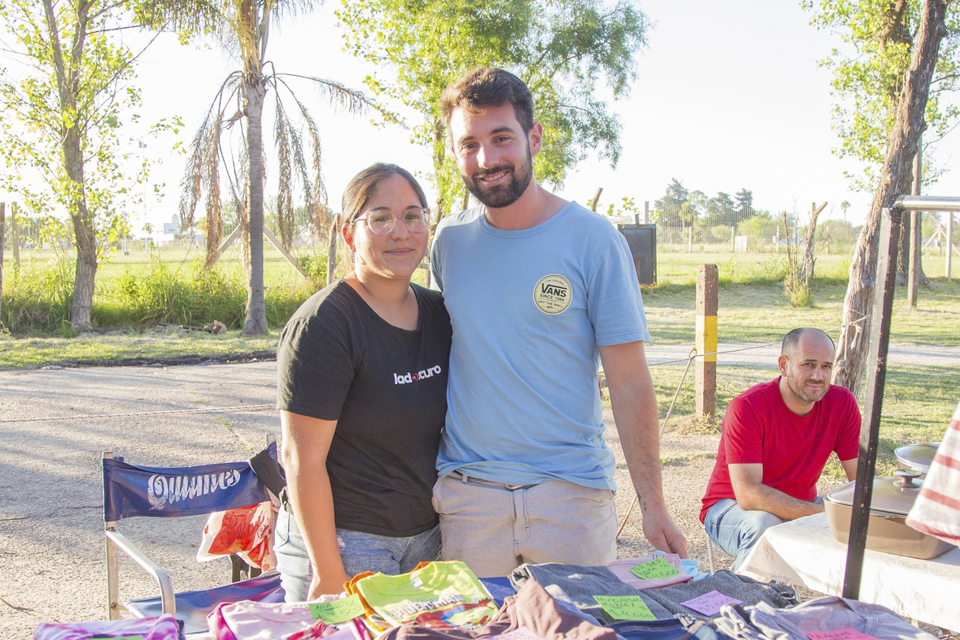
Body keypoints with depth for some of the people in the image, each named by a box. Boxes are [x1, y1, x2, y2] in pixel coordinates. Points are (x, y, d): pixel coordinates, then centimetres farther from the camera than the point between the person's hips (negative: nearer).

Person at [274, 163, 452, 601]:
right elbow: (302, 458, -17)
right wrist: (328, 573, -17)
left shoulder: (439, 314, 5)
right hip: (347, 543, -6)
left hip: (426, 539, 6)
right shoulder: (322, 326, -15)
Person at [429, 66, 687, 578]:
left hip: (571, 493, -2)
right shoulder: (449, 241, 3)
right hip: (465, 493, 3)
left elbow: (629, 383, -7)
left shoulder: (593, 240, -7)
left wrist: (653, 503, -10)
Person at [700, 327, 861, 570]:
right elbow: (748, 495, -32)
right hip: (732, 508, -5)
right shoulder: (747, 407, -24)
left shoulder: (842, 403, -8)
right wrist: (823, 513, -39)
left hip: (800, 506, 5)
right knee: (763, 524, -36)